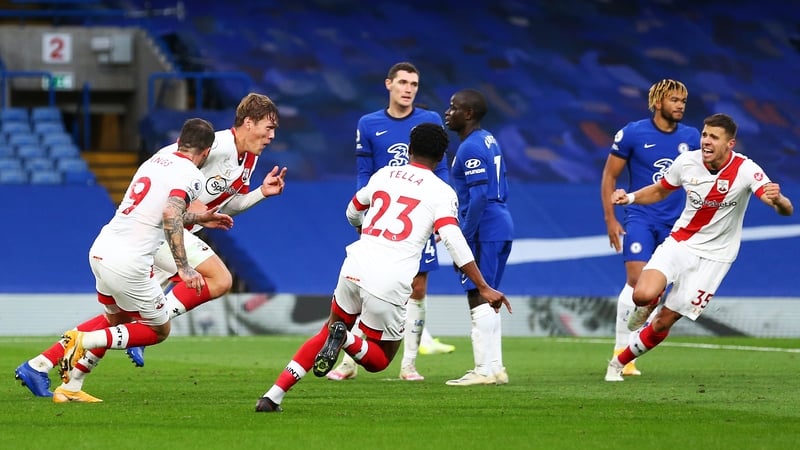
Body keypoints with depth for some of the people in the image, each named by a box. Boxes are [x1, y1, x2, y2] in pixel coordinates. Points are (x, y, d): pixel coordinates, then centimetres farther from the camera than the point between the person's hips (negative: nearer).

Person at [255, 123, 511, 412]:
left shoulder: (383, 175, 15)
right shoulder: (442, 193, 0)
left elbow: (352, 213, 32)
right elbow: (454, 241, -13)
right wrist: (484, 288, -13)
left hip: (355, 266, 4)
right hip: (390, 283, -4)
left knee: (329, 331, 26)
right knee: (379, 360, 15)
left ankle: (272, 397, 14)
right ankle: (345, 339, -18)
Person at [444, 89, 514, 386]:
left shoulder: (470, 149, -15)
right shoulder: (489, 141, 16)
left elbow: (479, 197, -22)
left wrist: (464, 239, -19)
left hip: (484, 230, -10)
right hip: (501, 227, 10)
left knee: (478, 297, -8)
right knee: (486, 298, 14)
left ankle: (485, 370, -9)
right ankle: (494, 367, 16)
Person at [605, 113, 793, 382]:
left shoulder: (746, 170, -18)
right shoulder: (687, 161, -8)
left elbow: (787, 210, -26)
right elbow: (660, 191, 13)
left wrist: (777, 200, -51)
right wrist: (630, 198, -7)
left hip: (714, 256, -2)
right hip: (679, 242, 2)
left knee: (664, 321, -3)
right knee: (643, 295, -25)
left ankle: (619, 362, 19)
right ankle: (655, 297, 13)